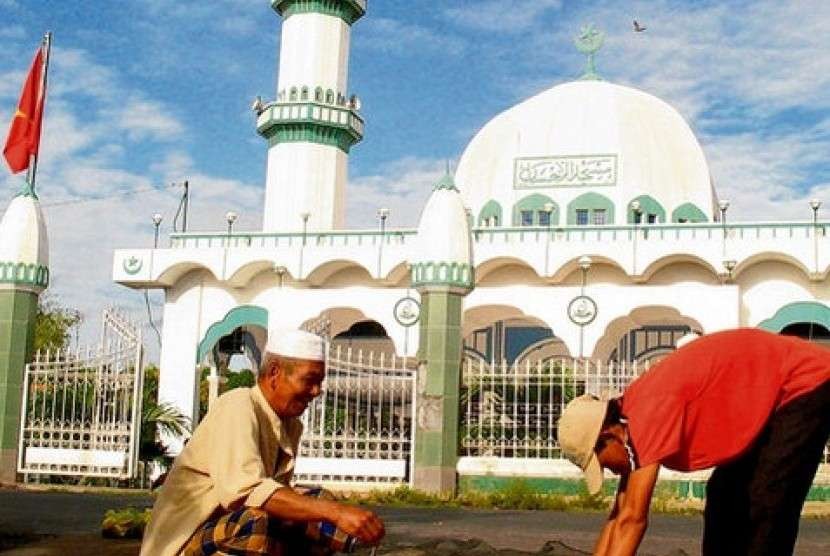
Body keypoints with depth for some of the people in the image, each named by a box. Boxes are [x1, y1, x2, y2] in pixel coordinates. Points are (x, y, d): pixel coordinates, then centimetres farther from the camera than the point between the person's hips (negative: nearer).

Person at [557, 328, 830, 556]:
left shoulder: (651, 411, -29)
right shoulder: (631, 418, -1)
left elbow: (633, 519, -31)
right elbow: (619, 514, 4)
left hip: (806, 383, -10)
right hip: (769, 398, 10)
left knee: (766, 507, -13)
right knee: (725, 497, 10)